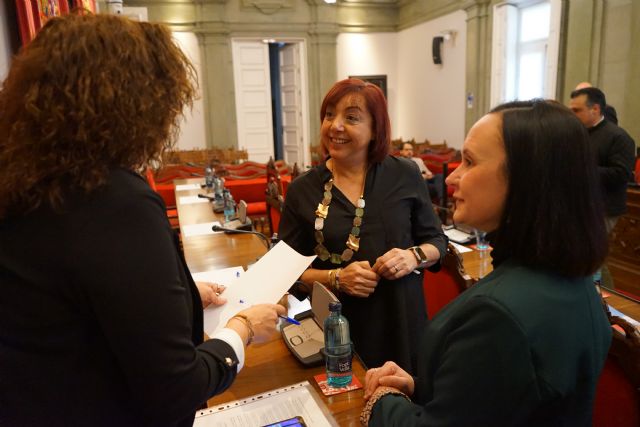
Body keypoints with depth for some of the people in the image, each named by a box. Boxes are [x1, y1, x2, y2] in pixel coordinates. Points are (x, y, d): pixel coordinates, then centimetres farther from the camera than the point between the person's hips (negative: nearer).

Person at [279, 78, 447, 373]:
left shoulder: (406, 176, -2)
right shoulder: (302, 190, -2)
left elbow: (437, 241, 8)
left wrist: (414, 257, -13)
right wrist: (336, 278, -15)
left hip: (402, 323, 1)